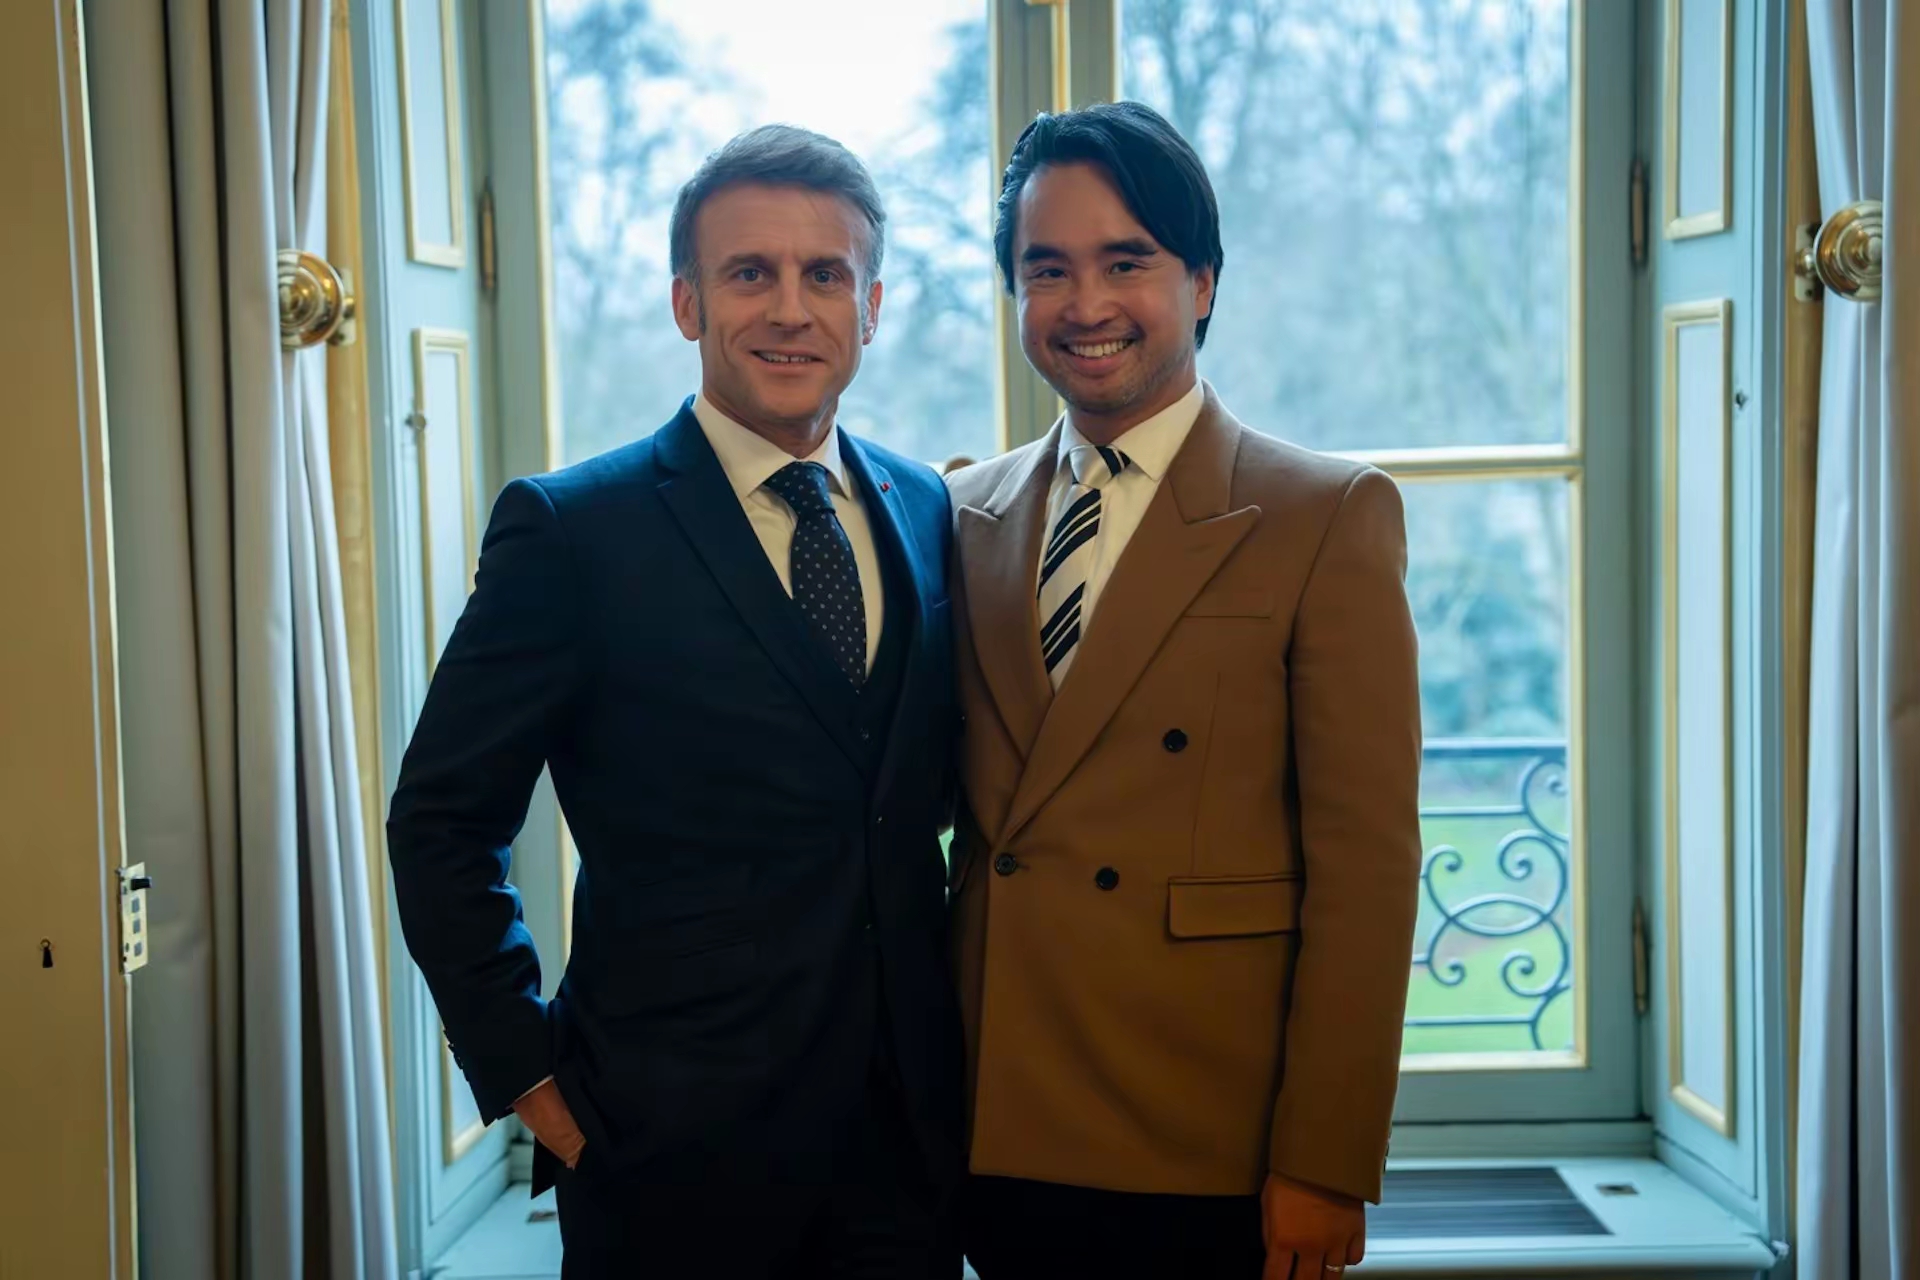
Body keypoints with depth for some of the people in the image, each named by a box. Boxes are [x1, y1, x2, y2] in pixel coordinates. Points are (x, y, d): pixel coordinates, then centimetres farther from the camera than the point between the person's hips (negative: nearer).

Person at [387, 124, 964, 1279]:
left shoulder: (929, 514, 6)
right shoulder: (573, 531, -8)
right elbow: (442, 825, -5)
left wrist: (951, 1031, 8)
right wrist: (527, 1076, -8)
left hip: (908, 1135, 4)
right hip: (678, 1148, -4)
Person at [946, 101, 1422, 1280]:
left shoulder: (1330, 517, -6)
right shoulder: (964, 515, 7)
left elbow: (1365, 869, -9)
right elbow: (936, 813, 12)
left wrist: (1324, 1168, -12)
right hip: (1000, 1141, 4)